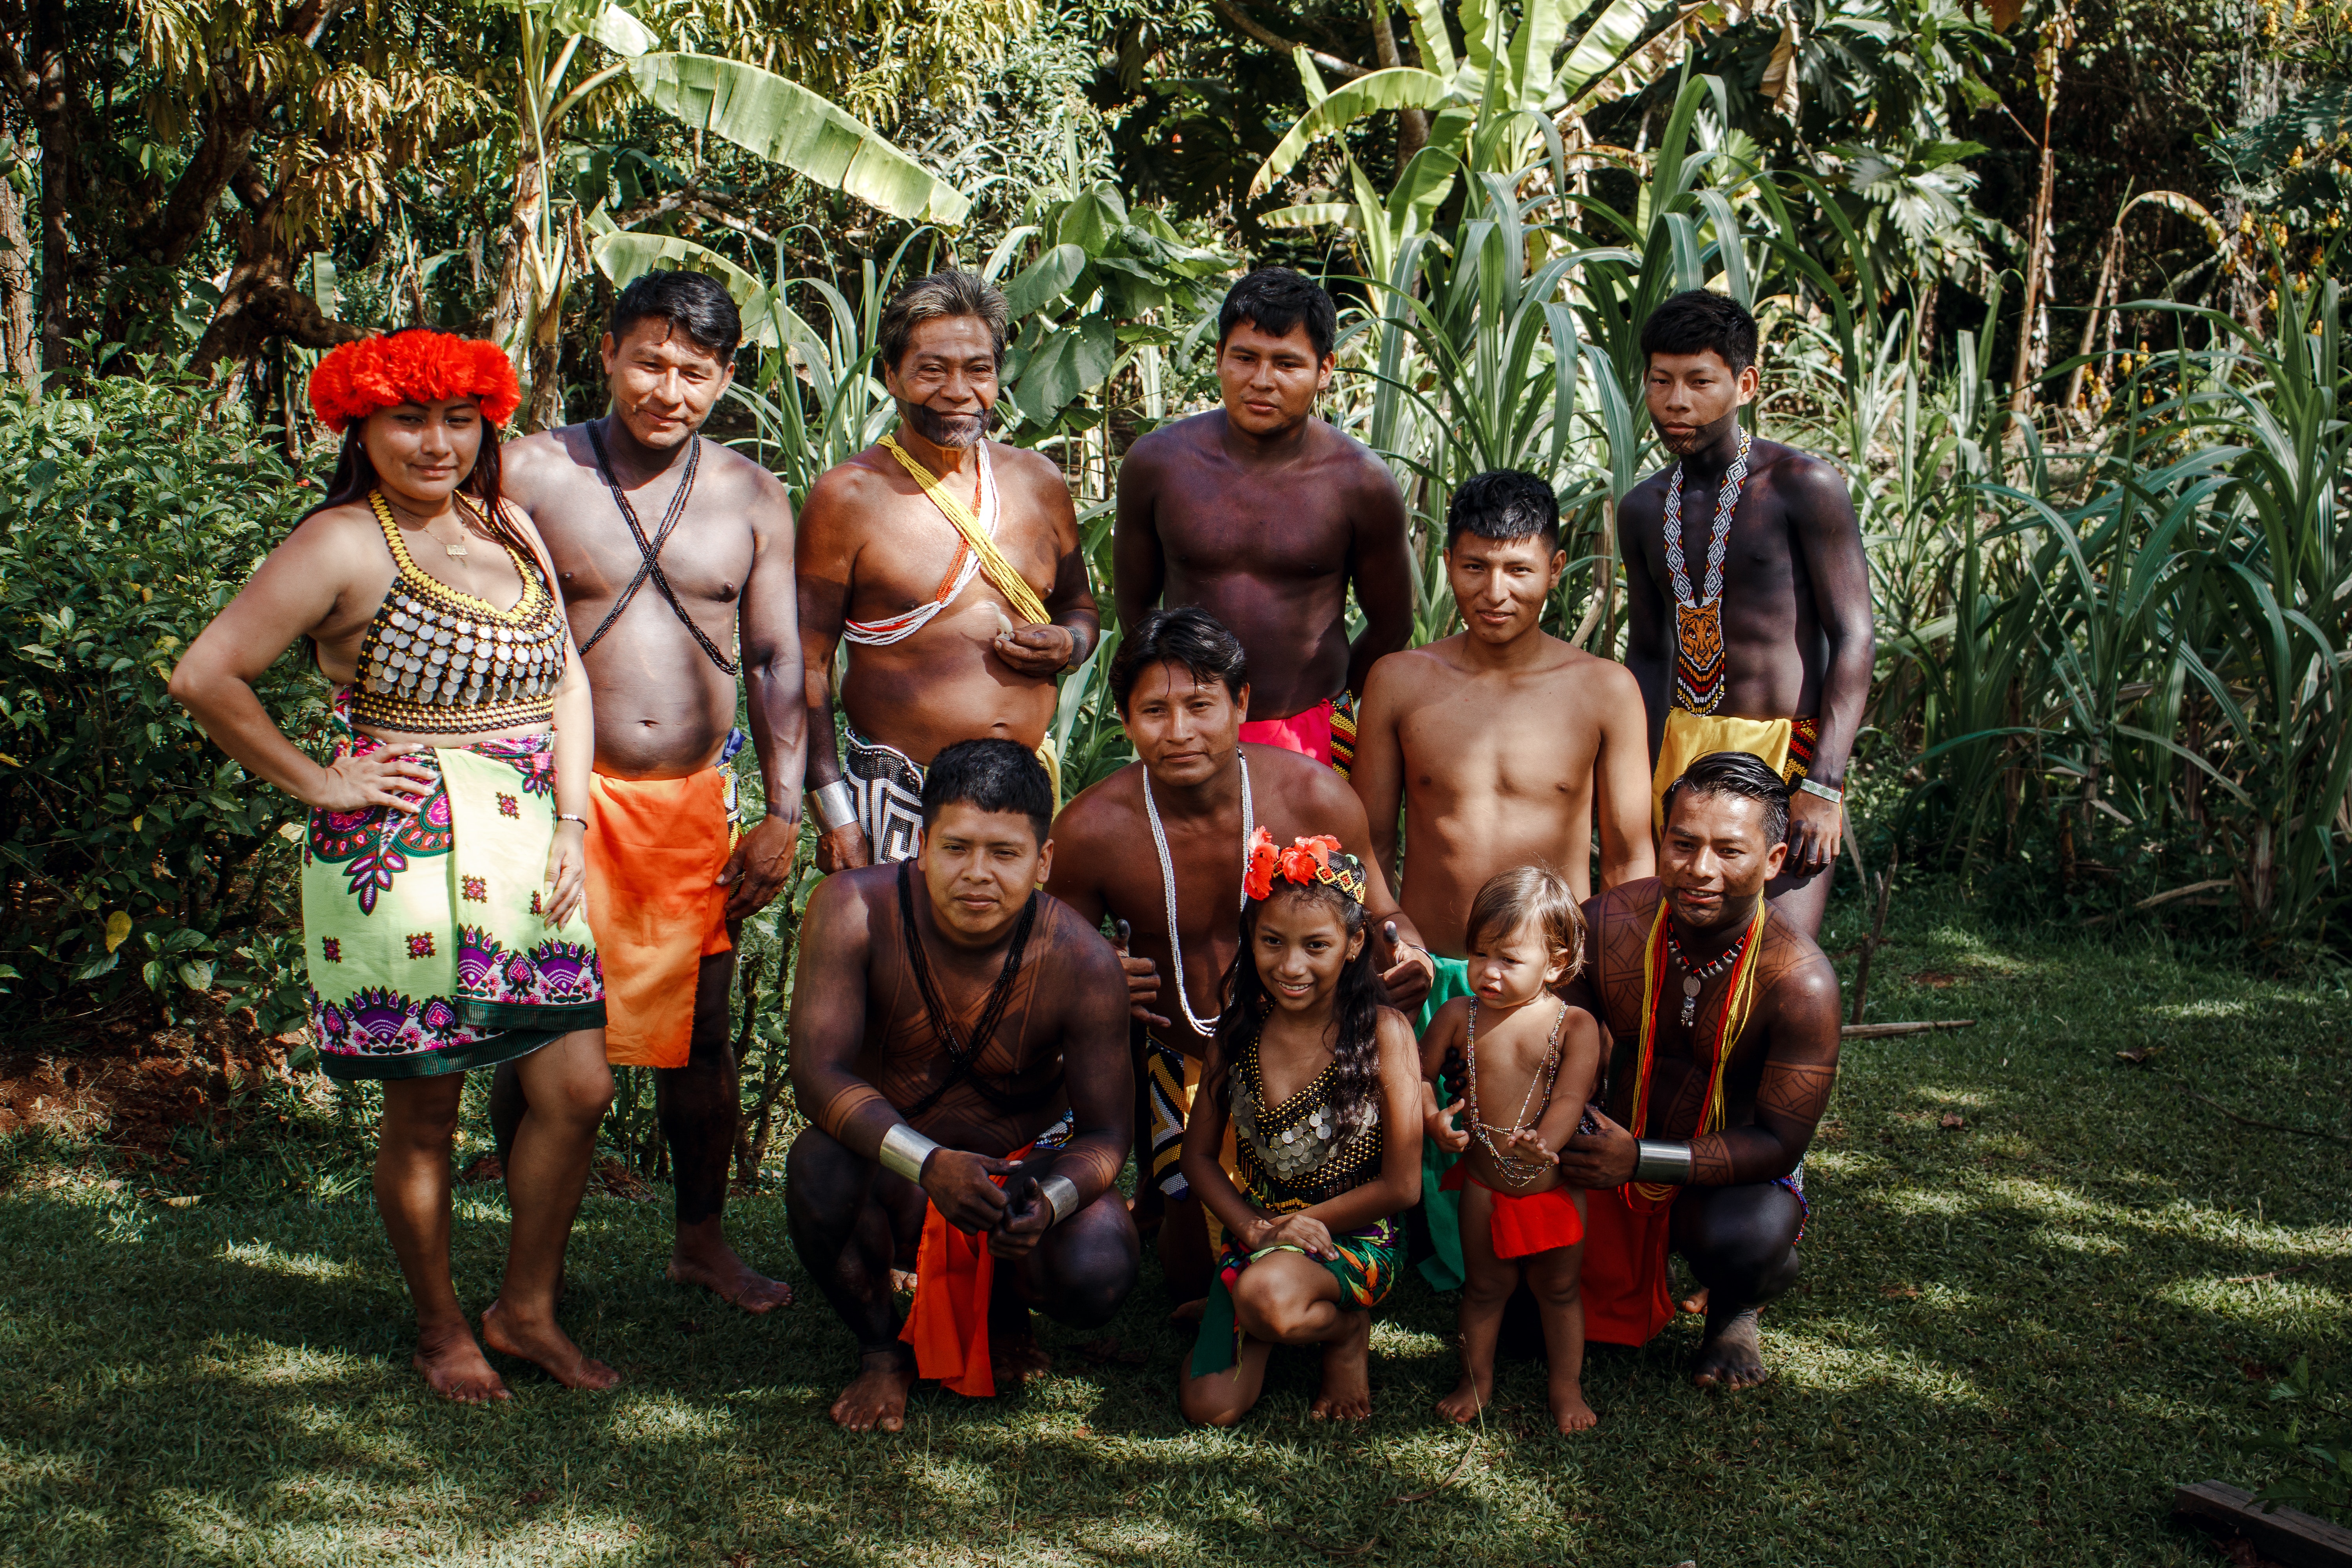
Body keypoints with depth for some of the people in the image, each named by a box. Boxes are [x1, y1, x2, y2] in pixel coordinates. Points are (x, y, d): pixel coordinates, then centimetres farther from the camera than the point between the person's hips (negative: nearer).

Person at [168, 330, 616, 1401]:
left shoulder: (508, 528, 11)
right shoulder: (344, 545, -10)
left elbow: (567, 677, 14)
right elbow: (205, 678, -13)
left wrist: (571, 824, 5)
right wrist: (312, 781, -8)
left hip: (528, 853, 6)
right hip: (403, 857, -6)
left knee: (578, 1088, 6)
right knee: (424, 1112, 5)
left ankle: (526, 1311, 25)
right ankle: (439, 1327, 26)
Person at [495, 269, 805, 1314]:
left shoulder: (751, 497, 7)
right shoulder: (531, 474, -2)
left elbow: (779, 660, 8)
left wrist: (783, 812, 2)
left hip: (697, 800, 3)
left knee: (699, 1031, 11)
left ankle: (703, 1239, 28)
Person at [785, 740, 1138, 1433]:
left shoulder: (1084, 963, -21)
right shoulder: (855, 911, -22)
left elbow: (1104, 1132, -15)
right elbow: (818, 1073, -28)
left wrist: (1048, 1202, -39)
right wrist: (931, 1164, -44)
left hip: (1027, 1164, 1)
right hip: (894, 1180, 0)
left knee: (1097, 1277, -29)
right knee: (818, 1165, -34)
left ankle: (1006, 1303, 13)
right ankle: (882, 1349, -3)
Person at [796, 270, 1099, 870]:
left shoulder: (1039, 482, 8)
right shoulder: (848, 496, -5)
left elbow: (1079, 606, 23)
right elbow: (808, 665, -5)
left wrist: (1069, 645, -2)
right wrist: (833, 814, -11)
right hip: (895, 798, -4)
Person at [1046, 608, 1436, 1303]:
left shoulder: (1314, 796, -16)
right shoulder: (1090, 831, -17)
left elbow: (1379, 918, 0)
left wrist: (1408, 956, -24)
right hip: (1182, 1062, 0)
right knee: (1200, 1266, -1)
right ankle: (1163, 1182, 29)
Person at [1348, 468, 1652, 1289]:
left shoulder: (1604, 690, 1)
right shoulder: (1399, 682, 4)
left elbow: (1630, 858, 5)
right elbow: (1371, 841, 10)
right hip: (1428, 977, 1)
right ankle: (1451, 1277, 21)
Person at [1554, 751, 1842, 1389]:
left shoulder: (1800, 982, -24)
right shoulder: (1606, 926, -15)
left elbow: (1779, 1144, -23)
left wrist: (1641, 1159, -35)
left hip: (1740, 1172, -4)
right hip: (1614, 1153, 4)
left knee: (1740, 1240, -37)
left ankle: (1734, 1310, 4)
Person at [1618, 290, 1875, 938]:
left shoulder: (1804, 487, -7)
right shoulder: (1643, 509, 11)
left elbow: (1854, 640, -10)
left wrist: (1823, 786, -17)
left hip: (1784, 751, -5)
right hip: (1684, 749, 6)